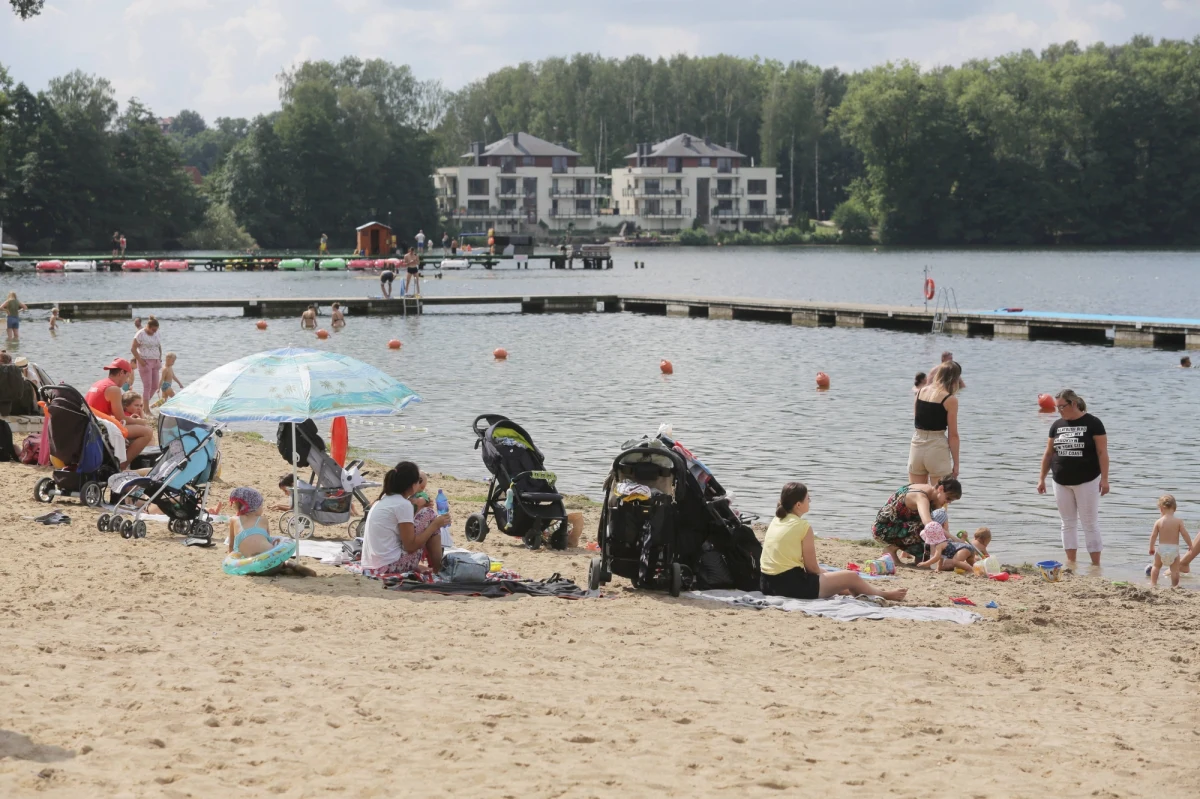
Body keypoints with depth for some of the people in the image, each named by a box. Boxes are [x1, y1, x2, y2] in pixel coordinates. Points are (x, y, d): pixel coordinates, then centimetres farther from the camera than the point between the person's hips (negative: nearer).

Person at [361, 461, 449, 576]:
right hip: (390, 568, -8)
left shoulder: (383, 500, 12)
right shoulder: (403, 504, -12)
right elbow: (410, 546, -11)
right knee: (429, 516, 3)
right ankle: (438, 570, 13)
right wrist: (435, 525, -2)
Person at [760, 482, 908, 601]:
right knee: (852, 577, 10)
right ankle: (884, 595, 32)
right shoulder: (803, 526, -12)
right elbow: (812, 568, -8)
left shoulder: (775, 521, 10)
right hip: (792, 585, -8)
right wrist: (825, 573, 13)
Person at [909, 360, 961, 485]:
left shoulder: (920, 392, 5)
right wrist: (956, 463, 0)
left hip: (916, 445, 5)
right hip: (937, 448, -5)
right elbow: (953, 435, -8)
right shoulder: (950, 400, -8)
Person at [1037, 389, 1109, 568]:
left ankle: (1096, 564, 1)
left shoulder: (1092, 423, -6)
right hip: (1062, 482, 5)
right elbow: (1048, 454, 14)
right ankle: (1071, 562, 14)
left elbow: (1102, 452, -9)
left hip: (1086, 481, -5)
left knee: (1090, 524, -2)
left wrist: (1104, 479, -14)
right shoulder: (1057, 425, 8)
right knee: (1068, 523, 8)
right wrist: (1041, 478, 11)